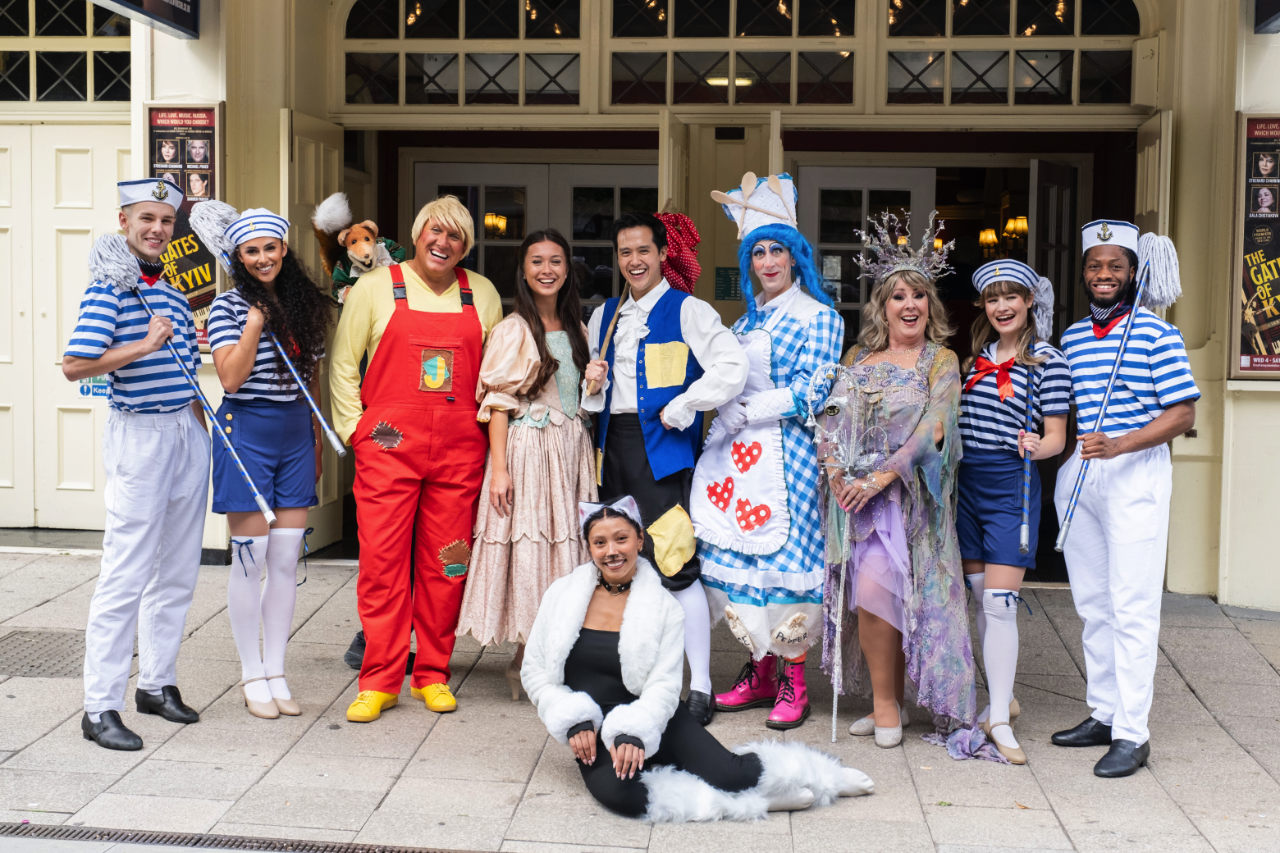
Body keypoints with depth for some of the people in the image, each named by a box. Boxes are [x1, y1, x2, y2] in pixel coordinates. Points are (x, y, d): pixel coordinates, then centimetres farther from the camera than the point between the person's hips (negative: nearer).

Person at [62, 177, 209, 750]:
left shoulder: (174, 288, 13)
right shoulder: (111, 287, -9)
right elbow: (74, 366, -19)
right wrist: (144, 345, -22)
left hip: (187, 430, 8)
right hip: (138, 435, -8)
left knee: (177, 571, 12)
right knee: (126, 575, -7)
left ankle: (157, 682, 25)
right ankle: (100, 708, -1)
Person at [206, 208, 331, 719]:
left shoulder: (304, 303, 10)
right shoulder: (228, 305, -4)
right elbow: (230, 377, -14)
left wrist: (317, 436, 18)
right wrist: (255, 320, -17)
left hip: (296, 433, 5)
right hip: (247, 432, -4)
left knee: (287, 561, 6)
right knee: (250, 559, 0)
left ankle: (276, 672, 16)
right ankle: (252, 674, 13)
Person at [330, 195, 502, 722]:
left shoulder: (482, 294, 12)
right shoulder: (375, 288, 5)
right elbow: (342, 364, 8)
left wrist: (488, 426, 10)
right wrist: (356, 429, 2)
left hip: (459, 450, 2)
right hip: (388, 445, -2)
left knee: (446, 562, 5)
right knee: (382, 561, -3)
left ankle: (433, 675, 17)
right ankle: (379, 680, 7)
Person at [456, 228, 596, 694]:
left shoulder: (577, 331, 15)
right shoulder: (513, 330, -3)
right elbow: (498, 403, -7)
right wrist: (498, 468, -14)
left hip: (572, 450, 6)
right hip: (527, 449, -6)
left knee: (568, 545, 4)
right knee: (528, 546, -7)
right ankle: (526, 662, 4)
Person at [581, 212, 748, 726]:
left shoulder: (687, 311, -1)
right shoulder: (603, 317, 18)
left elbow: (732, 369, -13)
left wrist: (677, 411, -12)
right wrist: (592, 386, 4)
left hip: (663, 448, -6)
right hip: (613, 447, 6)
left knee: (675, 565, -12)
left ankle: (700, 687, -5)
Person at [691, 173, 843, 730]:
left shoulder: (817, 317, -2)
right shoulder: (748, 319, 19)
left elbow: (807, 392, -10)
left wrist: (743, 413, -12)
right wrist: (718, 423, 6)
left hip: (785, 452, -6)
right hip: (735, 454, 7)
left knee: (784, 557, -7)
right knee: (739, 557, 5)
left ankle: (794, 683, 2)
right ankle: (760, 673, 15)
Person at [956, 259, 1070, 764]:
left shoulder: (1047, 362, -4)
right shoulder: (976, 356, 12)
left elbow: (1057, 438, -6)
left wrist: (1036, 448, -25)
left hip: (1011, 486, -6)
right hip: (967, 483, 6)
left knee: (1000, 603, -10)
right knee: (981, 600, 11)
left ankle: (1000, 722, -5)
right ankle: (1001, 698, 25)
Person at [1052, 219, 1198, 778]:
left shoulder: (1155, 333, -5)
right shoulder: (1071, 338, 12)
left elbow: (1182, 415, -9)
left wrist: (1119, 445, -21)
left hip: (1136, 475, -6)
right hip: (1076, 475, 6)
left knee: (1132, 606, -6)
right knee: (1091, 603, 11)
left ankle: (1133, 734, -2)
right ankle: (1103, 715, 21)